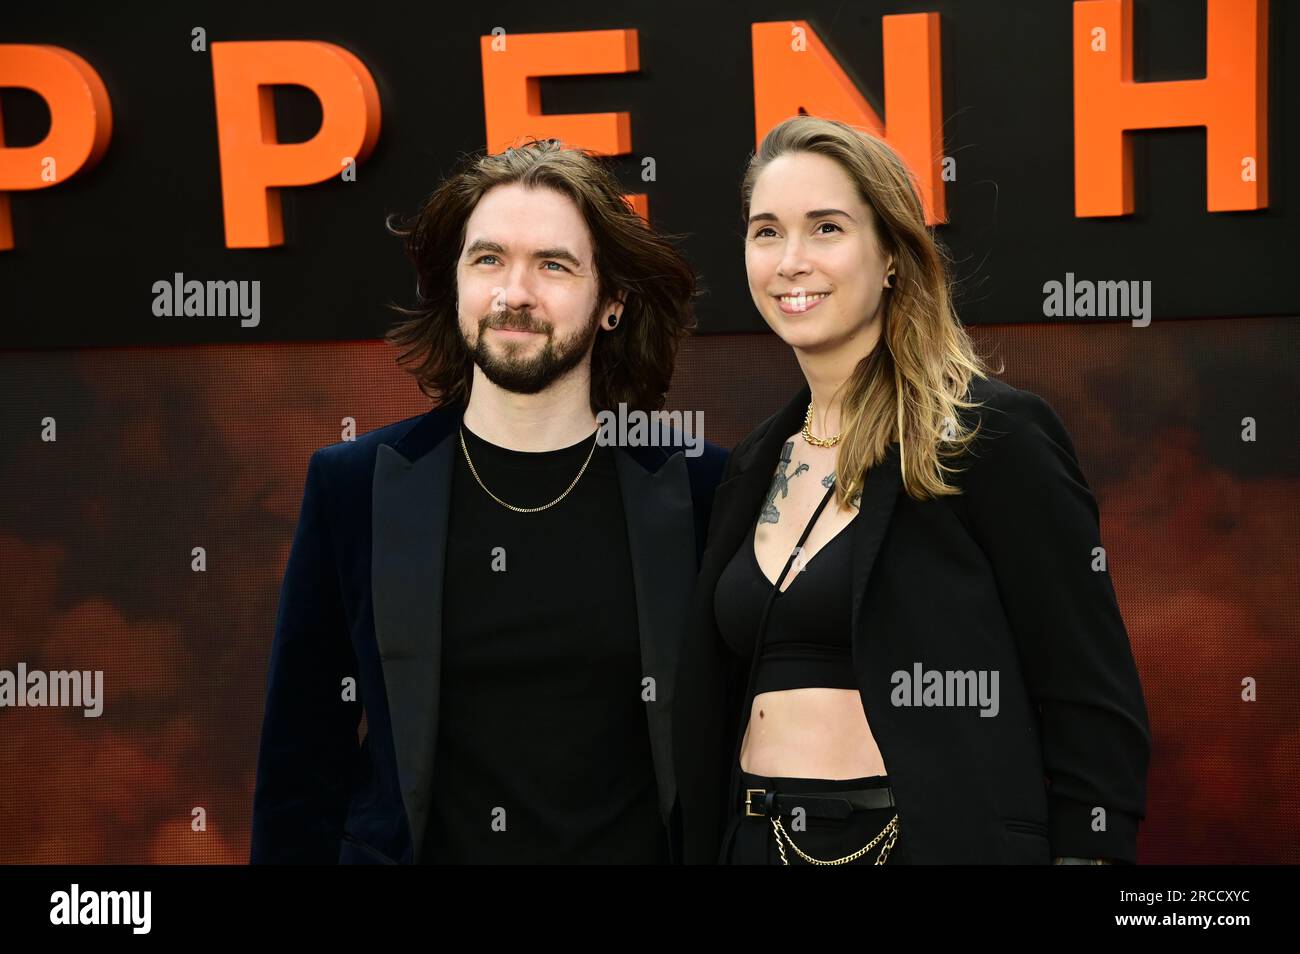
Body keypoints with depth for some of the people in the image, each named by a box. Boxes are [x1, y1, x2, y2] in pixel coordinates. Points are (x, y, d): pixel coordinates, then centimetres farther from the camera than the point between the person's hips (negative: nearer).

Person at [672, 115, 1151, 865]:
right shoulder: (758, 466, 9)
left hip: (943, 838, -6)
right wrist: (706, 849, 10)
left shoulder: (996, 437, -10)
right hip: (761, 841, 6)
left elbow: (1095, 720, -12)